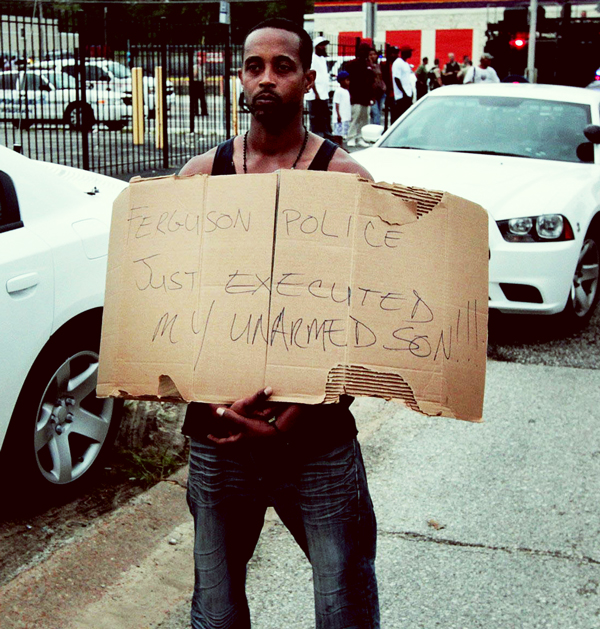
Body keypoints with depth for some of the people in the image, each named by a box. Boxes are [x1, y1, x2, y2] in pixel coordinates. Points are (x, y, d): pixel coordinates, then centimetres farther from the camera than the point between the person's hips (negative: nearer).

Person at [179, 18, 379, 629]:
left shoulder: (346, 179, -3)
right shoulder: (200, 176, 4)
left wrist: (305, 404, -18)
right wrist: (210, 398, -10)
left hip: (319, 438, -2)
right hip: (218, 432, 2)